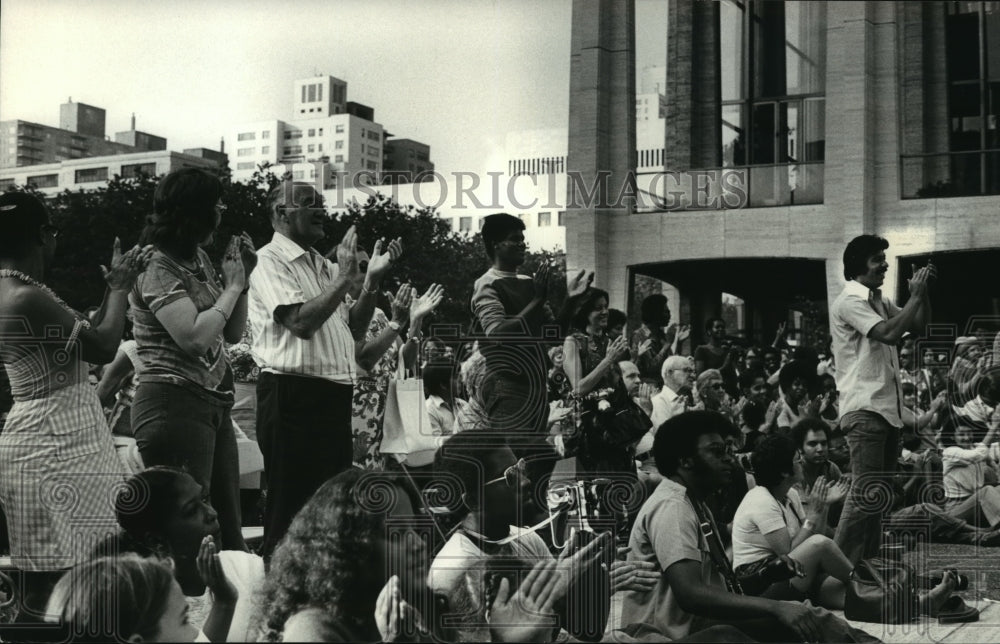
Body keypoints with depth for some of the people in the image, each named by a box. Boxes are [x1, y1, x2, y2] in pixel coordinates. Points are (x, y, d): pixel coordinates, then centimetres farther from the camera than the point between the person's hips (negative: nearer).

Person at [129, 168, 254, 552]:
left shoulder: (199, 259, 14)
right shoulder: (158, 269, -12)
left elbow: (233, 333, 18)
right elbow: (194, 338, -24)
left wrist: (242, 278, 5)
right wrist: (232, 286, -12)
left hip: (212, 405, 9)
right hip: (174, 404, -9)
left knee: (228, 528, 11)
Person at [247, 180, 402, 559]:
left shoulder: (323, 266, 18)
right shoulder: (271, 260, -6)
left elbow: (354, 332, 19)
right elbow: (302, 322, -20)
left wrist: (372, 280, 9)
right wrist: (345, 277, -13)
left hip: (334, 396, 8)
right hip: (293, 395, -8)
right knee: (291, 510, -3)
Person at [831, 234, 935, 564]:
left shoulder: (881, 302, 17)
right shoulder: (850, 301, -12)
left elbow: (920, 325, 22)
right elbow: (888, 333, -24)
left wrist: (922, 292, 6)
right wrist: (916, 295, -15)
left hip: (888, 408, 10)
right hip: (864, 409, -10)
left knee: (878, 493, 14)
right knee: (865, 493, -14)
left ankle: (868, 560, 22)